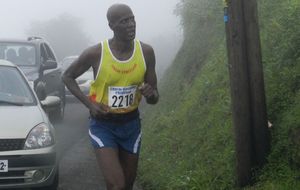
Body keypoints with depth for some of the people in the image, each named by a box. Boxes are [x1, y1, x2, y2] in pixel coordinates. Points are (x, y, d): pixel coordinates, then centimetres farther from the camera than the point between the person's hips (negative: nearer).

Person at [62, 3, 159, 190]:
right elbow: (67, 76, 1)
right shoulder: (96, 53, -17)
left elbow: (155, 99, -1)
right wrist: (89, 103, -12)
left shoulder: (146, 52, -9)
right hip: (102, 125, -4)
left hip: (131, 124, 4)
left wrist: (150, 93, -26)